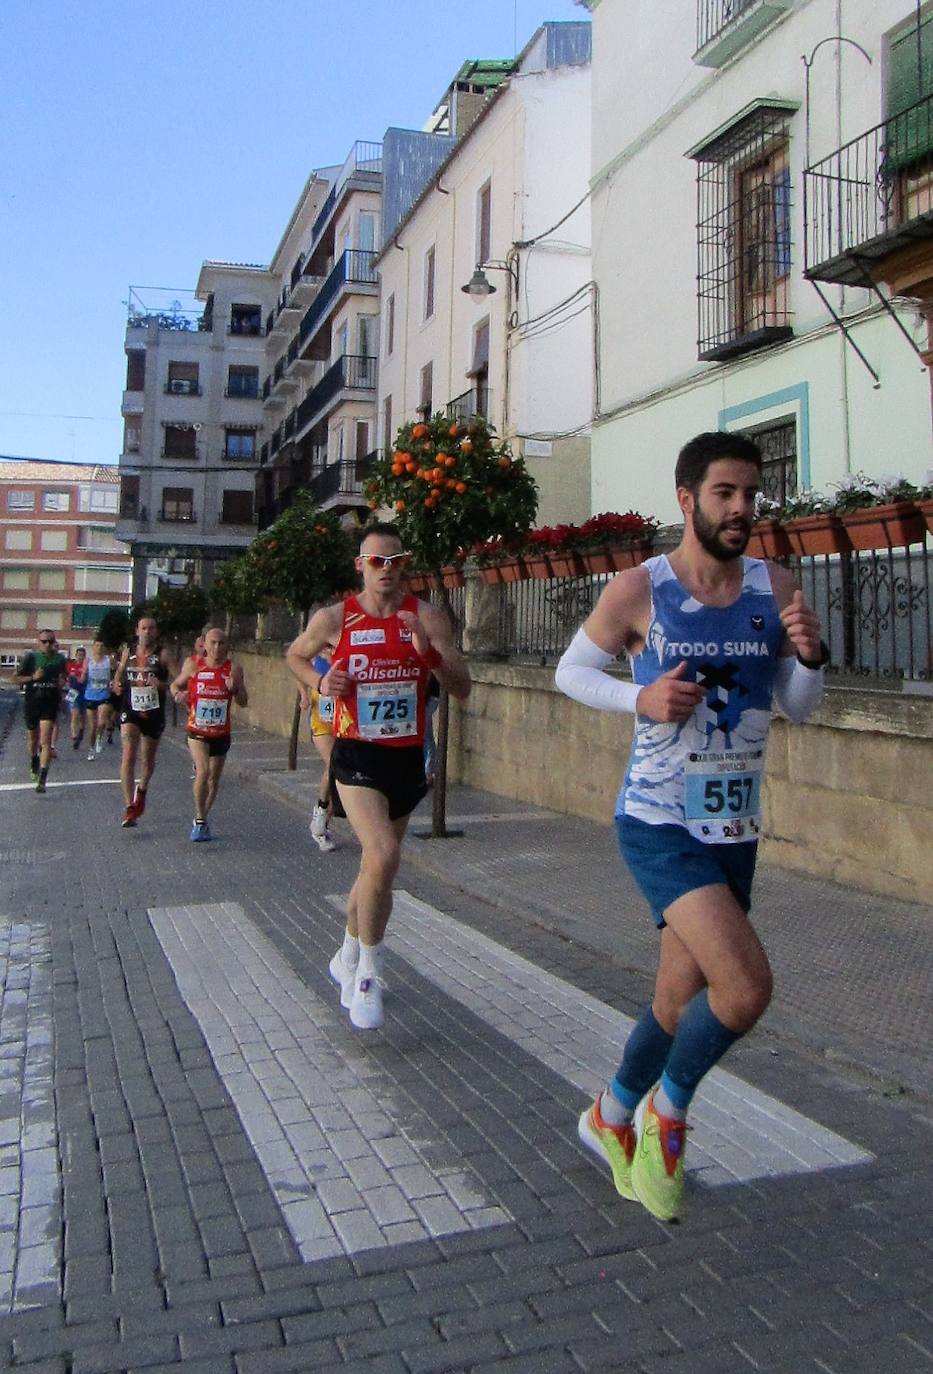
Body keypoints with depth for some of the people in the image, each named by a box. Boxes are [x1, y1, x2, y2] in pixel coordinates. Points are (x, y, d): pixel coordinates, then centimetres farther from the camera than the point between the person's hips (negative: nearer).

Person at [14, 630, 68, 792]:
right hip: (32, 701, 1)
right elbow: (16, 678, -3)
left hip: (50, 703, -1)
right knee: (33, 737, 19)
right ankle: (34, 762, 49)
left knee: (45, 740, -12)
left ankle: (42, 778, -17)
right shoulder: (30, 657, -4)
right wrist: (33, 677, -17)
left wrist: (62, 681, 3)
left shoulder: (60, 659, 3)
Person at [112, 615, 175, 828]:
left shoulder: (162, 654, -5)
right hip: (130, 710, 1)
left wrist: (162, 684, -30)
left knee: (148, 758, 15)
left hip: (154, 712, -1)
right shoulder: (128, 652, 5)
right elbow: (120, 672, 23)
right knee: (128, 756, -14)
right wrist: (117, 685, 3)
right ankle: (130, 807, -16)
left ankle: (142, 790, 45)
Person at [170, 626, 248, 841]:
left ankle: (202, 819, 32)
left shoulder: (233, 669, -4)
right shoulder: (193, 666, -5)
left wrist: (234, 689, -20)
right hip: (197, 731, -2)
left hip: (221, 733, 2)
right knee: (203, 771, -21)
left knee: (214, 779, 12)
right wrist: (178, 694, -10)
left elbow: (244, 703, -1)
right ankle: (200, 819, -5)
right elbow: (175, 685, 12)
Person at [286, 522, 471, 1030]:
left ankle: (347, 958, 40)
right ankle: (368, 972, -5)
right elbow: (295, 655, 16)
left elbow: (462, 690, -6)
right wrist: (320, 682, -4)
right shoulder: (334, 618, -3)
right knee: (383, 855, -24)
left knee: (376, 866, 16)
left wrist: (428, 650, -23)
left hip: (408, 757, 3)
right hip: (357, 755, -3)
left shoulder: (427, 617, -3)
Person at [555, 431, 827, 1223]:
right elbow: (571, 671, 3)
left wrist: (810, 657, -13)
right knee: (747, 987, -21)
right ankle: (666, 1110, 11)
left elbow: (798, 708, 9)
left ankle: (612, 1118, 44)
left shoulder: (775, 587, 2)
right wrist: (642, 698, -15)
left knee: (681, 1005, 16)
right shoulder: (640, 590, -9)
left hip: (734, 832, 5)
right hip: (658, 827, -5)